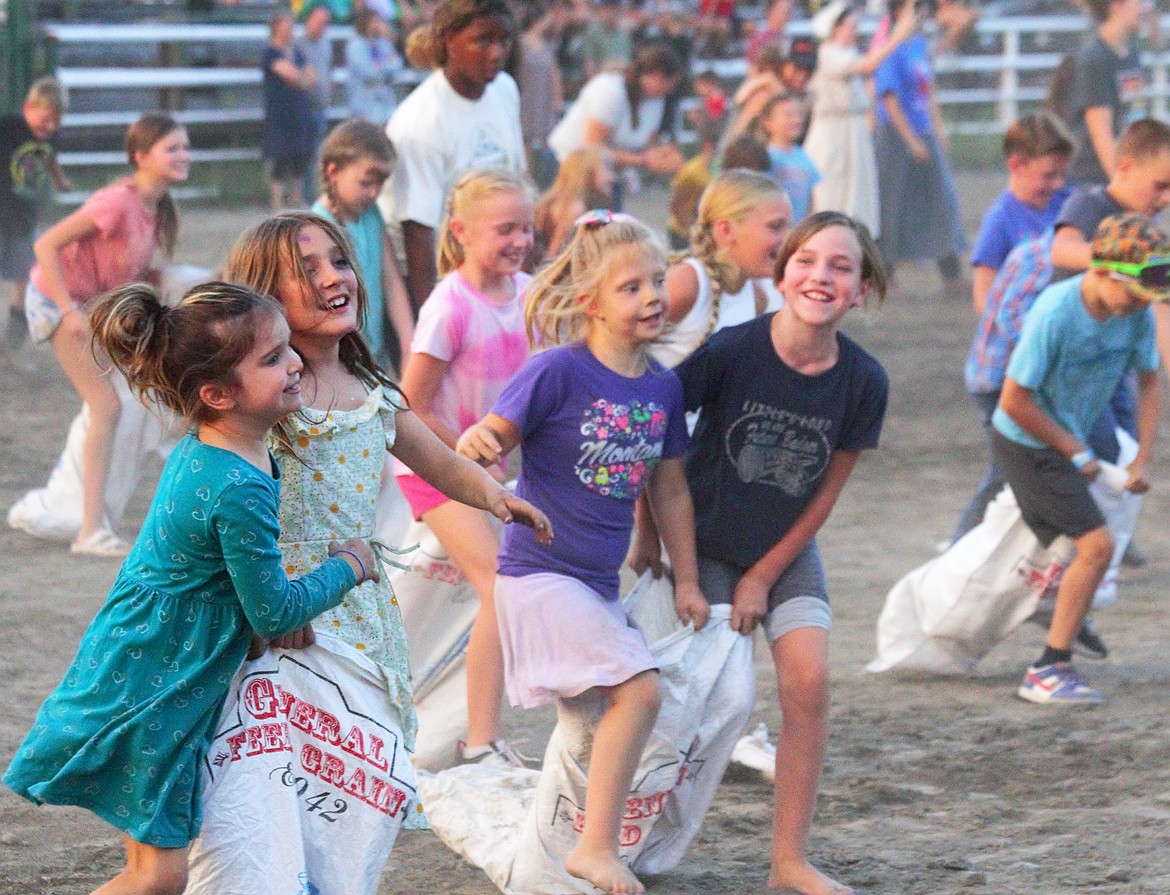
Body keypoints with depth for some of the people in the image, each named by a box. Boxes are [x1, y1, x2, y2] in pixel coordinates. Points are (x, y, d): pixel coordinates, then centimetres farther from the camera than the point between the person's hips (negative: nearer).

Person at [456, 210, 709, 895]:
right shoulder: (559, 371, -14)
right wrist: (475, 445, -36)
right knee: (639, 689, -19)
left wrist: (687, 581, 14)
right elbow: (493, 438, -12)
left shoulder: (663, 387, 3)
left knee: (595, 717, 16)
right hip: (540, 574, -7)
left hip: (600, 584, 7)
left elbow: (670, 490, 12)